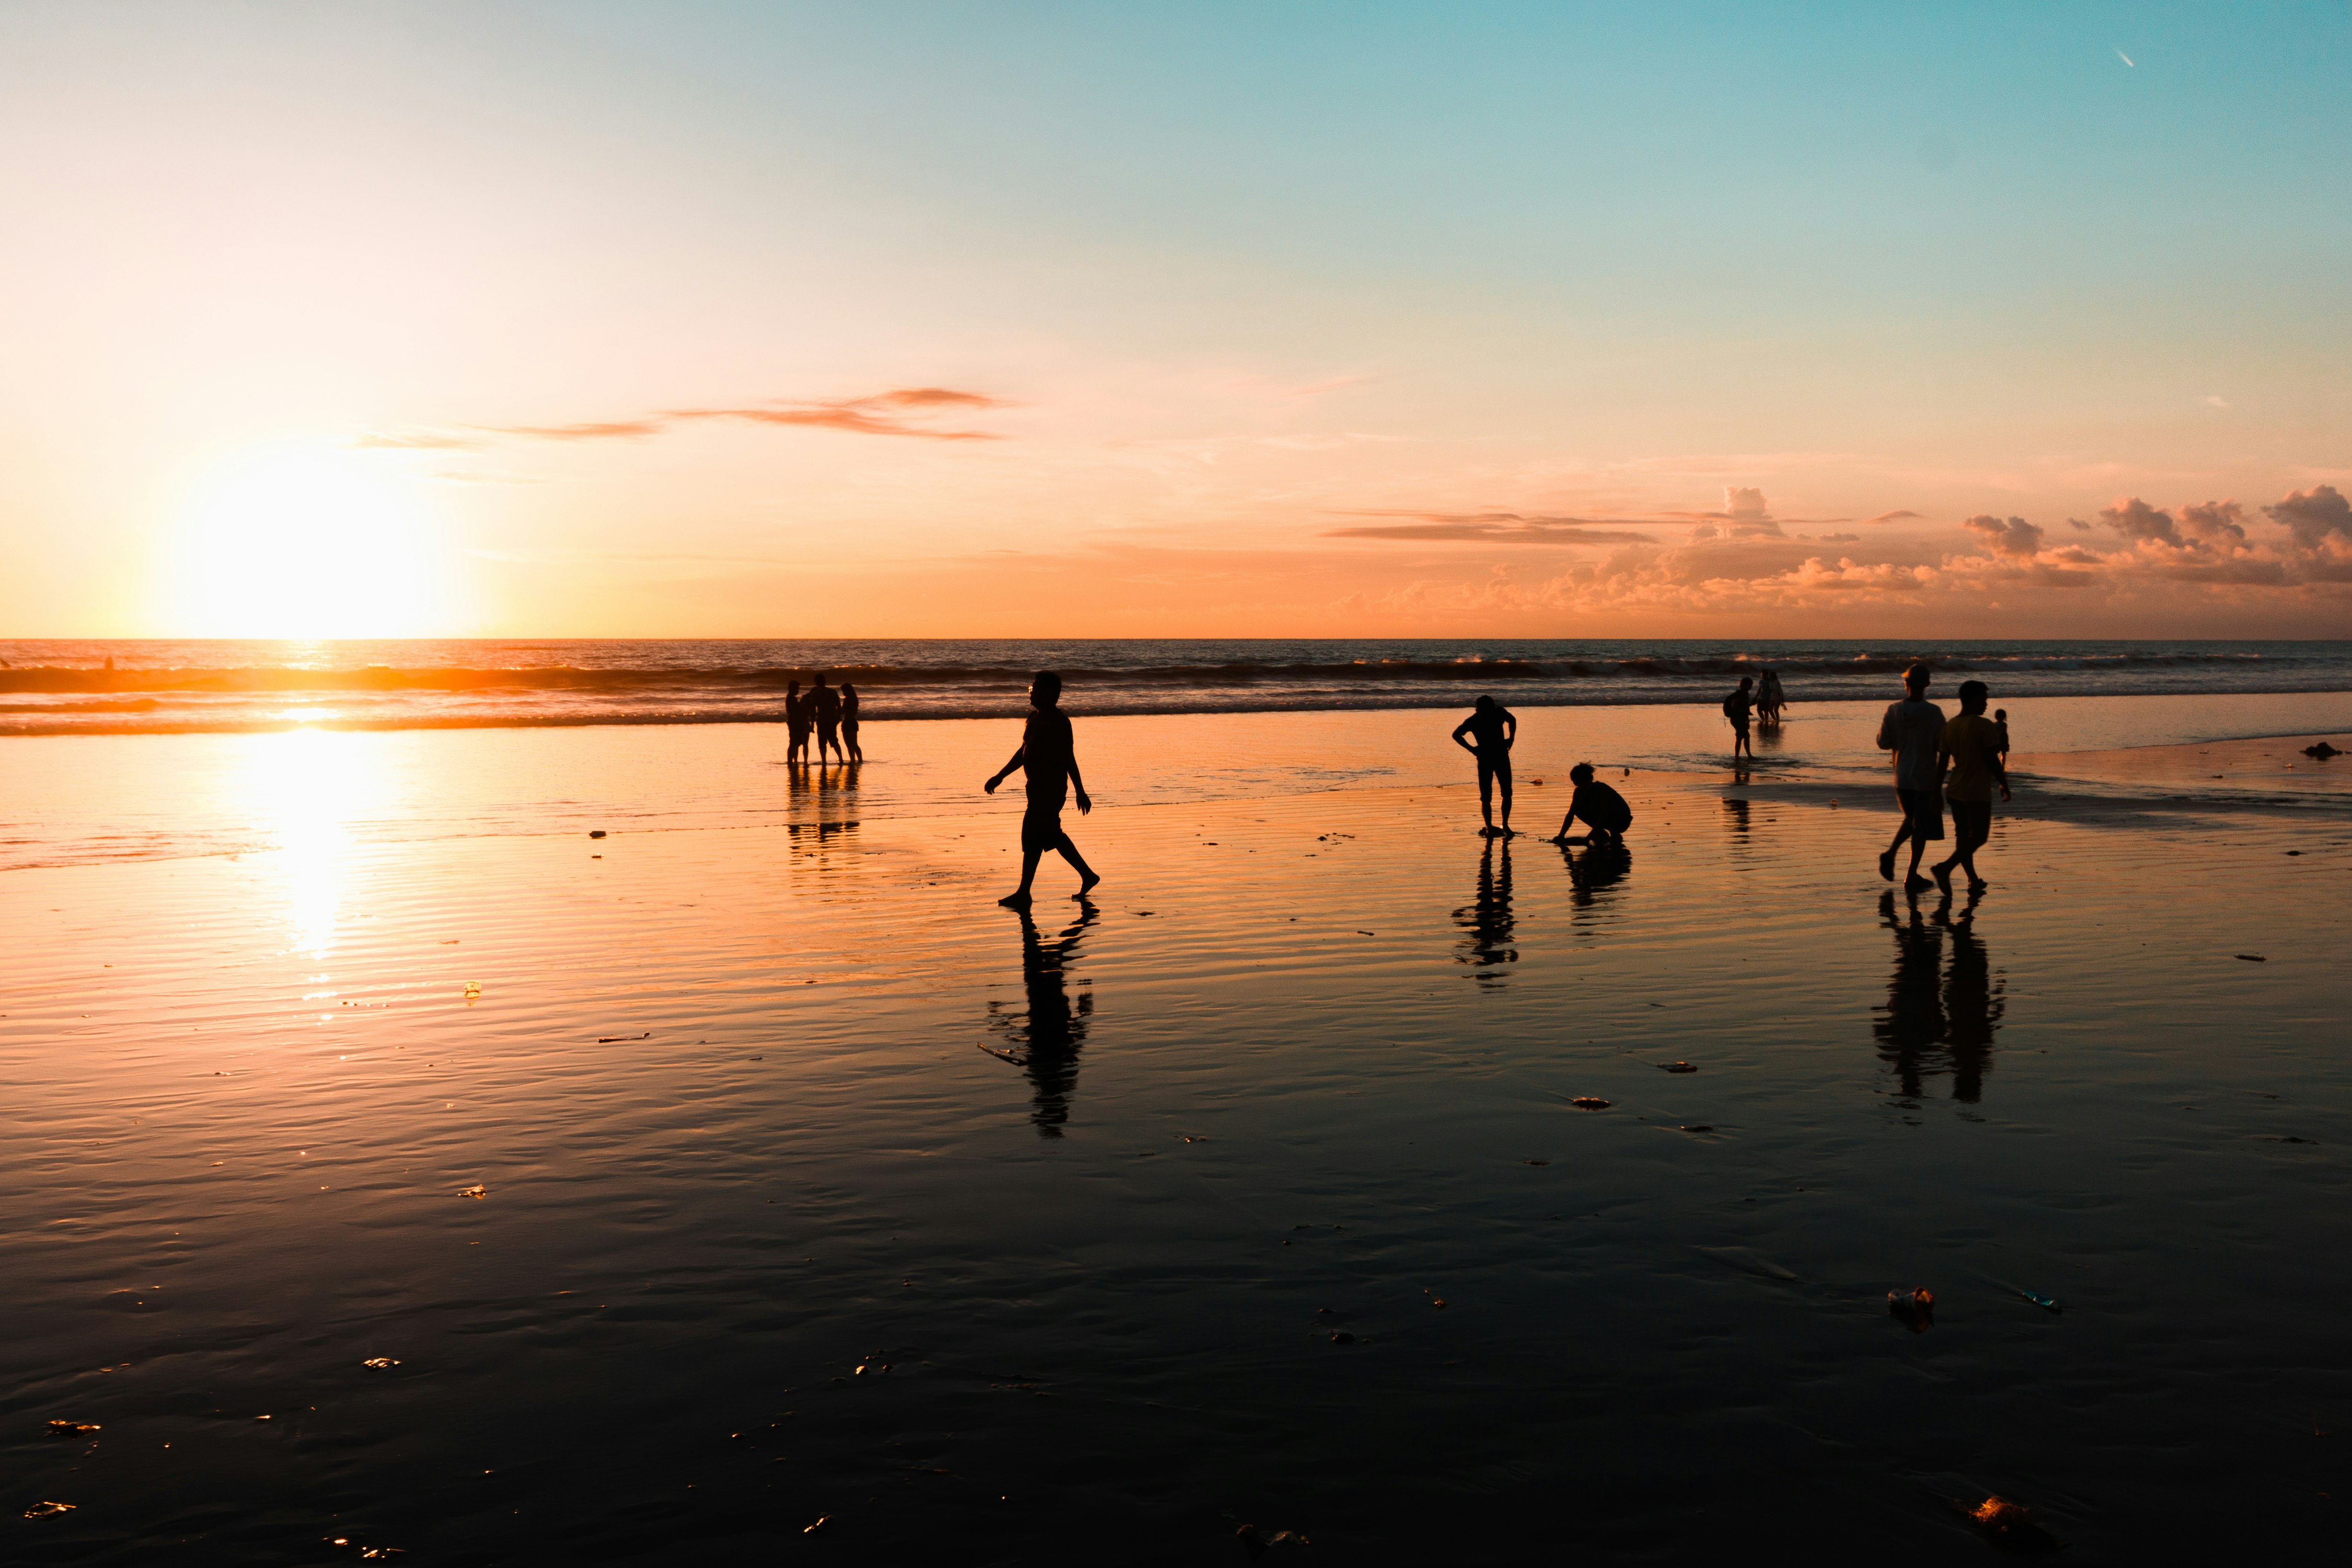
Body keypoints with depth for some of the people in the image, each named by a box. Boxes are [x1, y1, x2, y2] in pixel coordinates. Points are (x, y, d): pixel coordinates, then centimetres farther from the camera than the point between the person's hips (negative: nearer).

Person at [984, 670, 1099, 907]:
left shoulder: (1058, 722, -16)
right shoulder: (1035, 718, 12)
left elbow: (1069, 759, -17)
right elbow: (1024, 752, 20)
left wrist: (1081, 793, -15)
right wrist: (1000, 777, 20)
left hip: (1052, 788, -10)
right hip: (1038, 787, 10)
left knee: (1032, 836, -6)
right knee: (1051, 835, 17)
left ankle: (1024, 893, 1)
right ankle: (1088, 876, 28)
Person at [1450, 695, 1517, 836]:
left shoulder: (1500, 712, -7)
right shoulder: (1473, 721, -15)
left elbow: (1512, 719, 16)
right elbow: (1456, 734, 0)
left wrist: (1512, 738, 5)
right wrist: (1471, 749, -7)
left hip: (1502, 757, 3)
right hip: (1484, 759, -3)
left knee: (1507, 793, 0)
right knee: (1486, 797, -3)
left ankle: (1505, 825, 12)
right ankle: (1489, 827, 8)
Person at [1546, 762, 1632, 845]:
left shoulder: (1602, 790, -28)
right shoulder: (1579, 791, -8)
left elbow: (1602, 817, -35)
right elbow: (1570, 815, -8)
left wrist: (1587, 839, -40)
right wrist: (1561, 836, -19)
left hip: (1622, 823, -7)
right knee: (1578, 808, -13)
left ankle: (1615, 835, -11)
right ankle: (1602, 835, -5)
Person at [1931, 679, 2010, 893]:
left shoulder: (1949, 727, 4)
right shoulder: (1985, 726, -13)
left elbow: (1942, 763, 5)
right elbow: (1992, 761, -14)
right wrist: (2004, 786, -1)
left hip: (1955, 790, 6)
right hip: (1978, 793, -6)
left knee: (1963, 835, 12)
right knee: (1979, 836, 2)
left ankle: (1974, 880, 17)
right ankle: (1945, 867, -15)